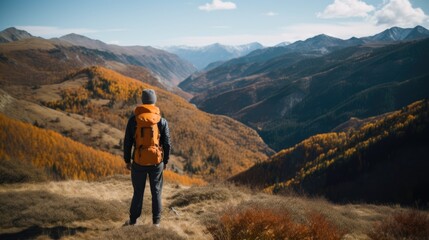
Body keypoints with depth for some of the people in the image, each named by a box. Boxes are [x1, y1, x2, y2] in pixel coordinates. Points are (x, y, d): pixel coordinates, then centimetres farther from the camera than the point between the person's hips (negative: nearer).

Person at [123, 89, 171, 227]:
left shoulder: (133, 120, -5)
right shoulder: (162, 121, -5)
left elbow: (127, 142, -2)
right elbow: (167, 144, -3)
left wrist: (127, 160, 9)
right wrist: (165, 161, 10)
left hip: (138, 162, 0)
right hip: (157, 162, 0)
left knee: (138, 192, 13)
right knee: (156, 192, 12)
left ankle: (133, 221, 21)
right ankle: (156, 221, 18)